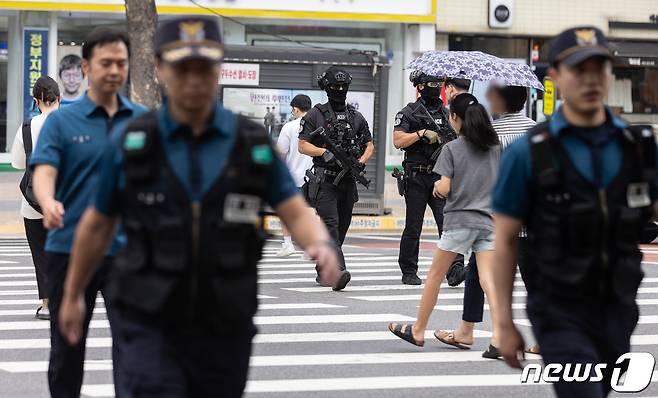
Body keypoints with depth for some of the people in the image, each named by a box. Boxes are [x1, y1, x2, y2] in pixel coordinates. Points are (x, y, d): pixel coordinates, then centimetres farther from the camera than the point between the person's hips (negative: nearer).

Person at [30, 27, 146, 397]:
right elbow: (44, 172, -13)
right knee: (67, 348, 11)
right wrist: (49, 204, -35)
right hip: (70, 250, 0)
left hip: (128, 251, 0)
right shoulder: (62, 121, 0)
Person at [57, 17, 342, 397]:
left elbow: (297, 213, -5)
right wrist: (73, 295, 17)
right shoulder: (131, 143, -3)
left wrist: (322, 246, -27)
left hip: (226, 331, 2)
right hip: (152, 327, -2)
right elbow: (97, 224, 9)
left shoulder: (253, 143, -1)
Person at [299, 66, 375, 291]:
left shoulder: (356, 117, 13)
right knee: (330, 225, -17)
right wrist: (324, 152, -18)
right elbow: (302, 145, -2)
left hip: (348, 181, 5)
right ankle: (338, 272, -29)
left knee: (342, 227, 9)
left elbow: (369, 145, 17)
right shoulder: (316, 115, 1)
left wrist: (361, 162, -3)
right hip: (325, 179, -5)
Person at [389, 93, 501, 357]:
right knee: (487, 279, -5)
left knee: (435, 275, 10)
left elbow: (444, 189, -11)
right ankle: (499, 336, -21)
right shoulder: (495, 147, 7)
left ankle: (418, 330, 20)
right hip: (489, 220, 4)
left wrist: (437, 186, 10)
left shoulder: (452, 149, -5)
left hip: (460, 220, -4)